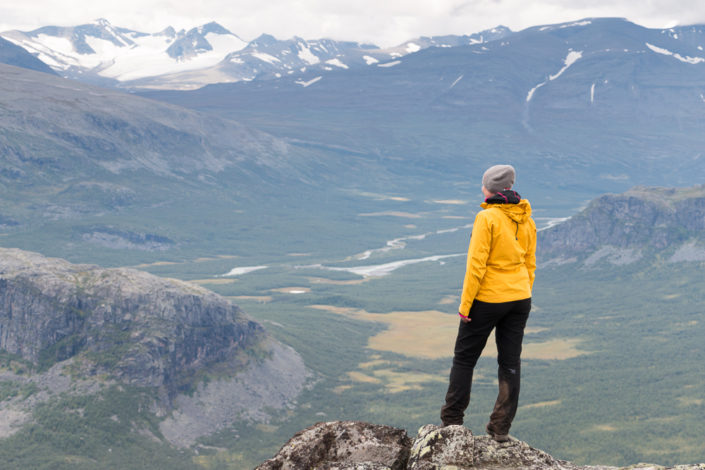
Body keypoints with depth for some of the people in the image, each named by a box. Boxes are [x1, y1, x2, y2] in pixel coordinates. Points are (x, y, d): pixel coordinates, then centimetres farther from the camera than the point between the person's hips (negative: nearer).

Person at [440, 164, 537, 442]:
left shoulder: (487, 218, -15)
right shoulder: (526, 220, 5)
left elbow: (477, 264, -17)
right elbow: (530, 264, 11)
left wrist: (465, 304, -12)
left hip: (487, 298, -5)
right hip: (519, 299, 6)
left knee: (464, 358, 9)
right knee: (510, 362, 9)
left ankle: (451, 421, 13)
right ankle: (500, 428, 12)